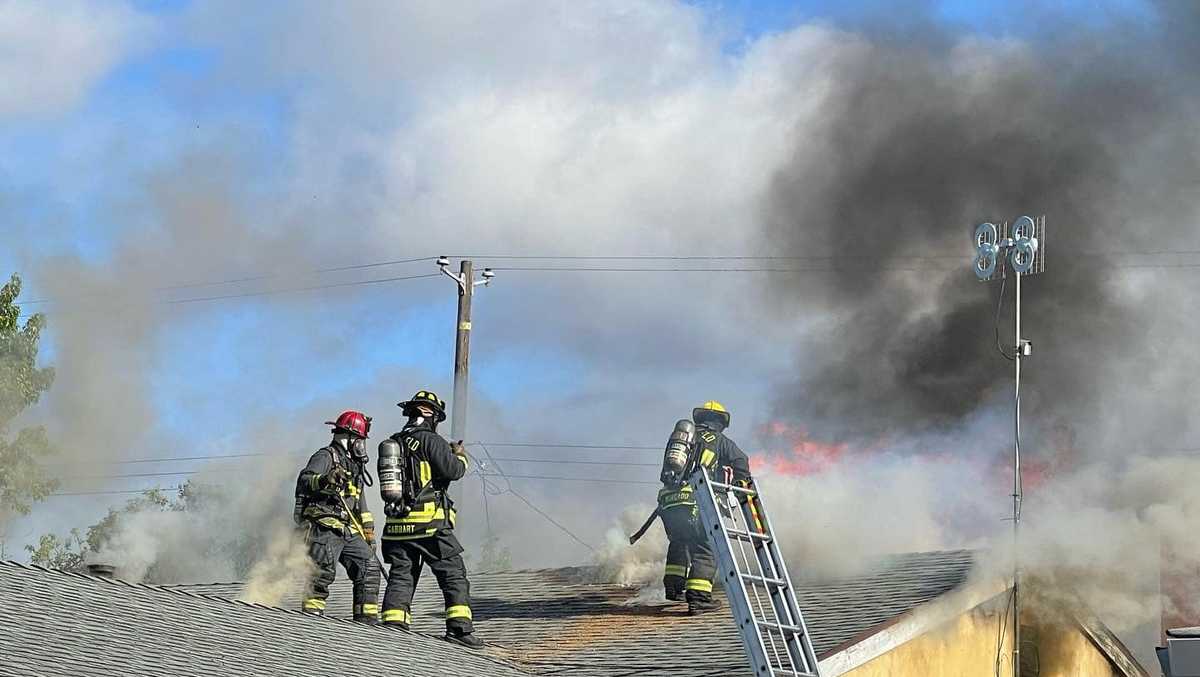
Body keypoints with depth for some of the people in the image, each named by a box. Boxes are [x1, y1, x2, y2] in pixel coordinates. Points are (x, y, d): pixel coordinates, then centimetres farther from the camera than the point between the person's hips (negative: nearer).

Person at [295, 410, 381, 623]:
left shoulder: (354, 465, 25)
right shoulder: (326, 457, -2)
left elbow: (360, 502, 31)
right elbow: (304, 480, -21)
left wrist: (368, 531, 25)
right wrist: (324, 480, -42)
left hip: (348, 531, 8)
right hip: (325, 527, -8)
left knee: (368, 566, -1)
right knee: (324, 571, -18)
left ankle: (366, 618, 1)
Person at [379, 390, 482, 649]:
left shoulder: (393, 443, 15)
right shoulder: (431, 441, -7)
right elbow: (452, 471, -15)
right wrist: (460, 457, 9)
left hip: (398, 524, 6)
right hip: (430, 522, -6)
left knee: (400, 576, 8)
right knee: (453, 575, 0)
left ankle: (393, 626, -4)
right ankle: (459, 626, -8)